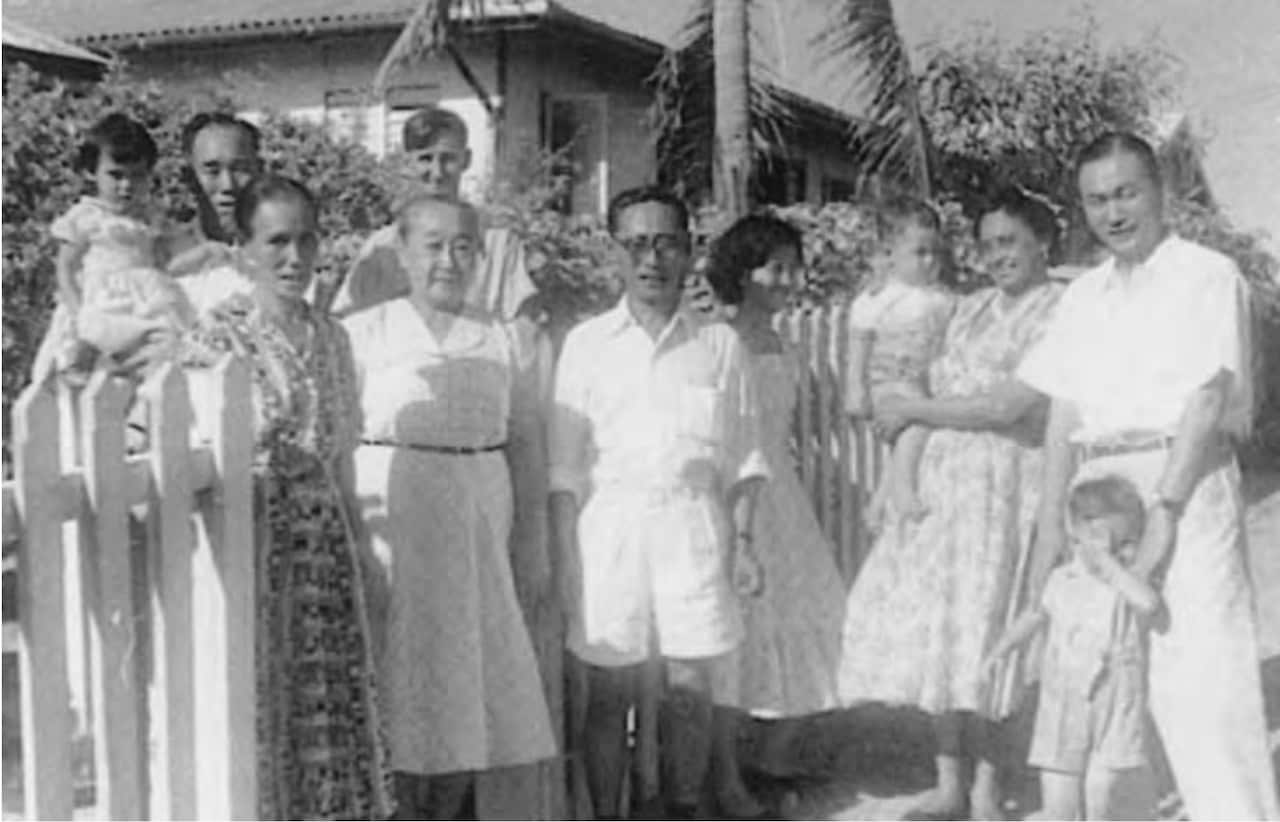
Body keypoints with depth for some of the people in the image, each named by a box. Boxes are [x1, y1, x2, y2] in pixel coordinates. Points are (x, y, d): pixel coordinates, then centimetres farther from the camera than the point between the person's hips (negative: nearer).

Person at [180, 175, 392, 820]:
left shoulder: (331, 338, 10)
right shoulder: (215, 337, -7)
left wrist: (356, 550, 15)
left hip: (327, 547, 5)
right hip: (254, 543, -5)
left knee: (332, 711, 7)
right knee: (257, 718, 0)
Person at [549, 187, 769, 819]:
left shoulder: (719, 344, 7)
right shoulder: (587, 342, 4)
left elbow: (744, 454, 9)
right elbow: (564, 464, 2)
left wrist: (741, 536, 0)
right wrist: (565, 555, -4)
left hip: (694, 526, 1)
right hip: (609, 525, -1)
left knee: (691, 689, 4)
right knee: (609, 692, 3)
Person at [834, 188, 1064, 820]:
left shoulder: (1059, 317, -8)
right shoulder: (971, 309, 16)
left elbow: (1008, 408, -16)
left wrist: (914, 411, -9)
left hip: (1001, 485, -7)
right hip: (940, 479, 7)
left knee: (979, 627, -5)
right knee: (937, 624, 6)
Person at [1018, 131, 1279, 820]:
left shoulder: (1207, 276, -1)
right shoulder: (1085, 294, 18)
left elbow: (1207, 400, -9)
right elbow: (1064, 410, 14)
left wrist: (1165, 509, -17)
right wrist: (1051, 522, 5)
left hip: (1185, 481, -6)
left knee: (1198, 673, -11)